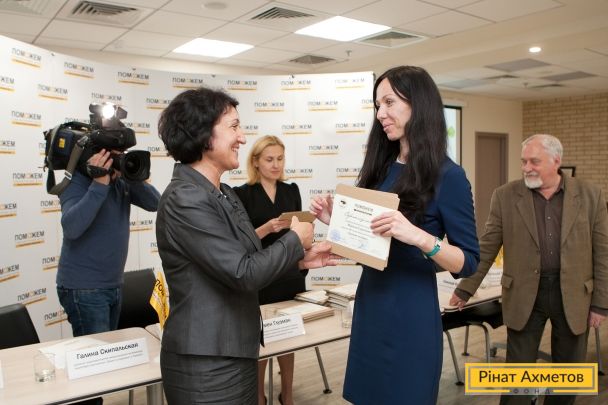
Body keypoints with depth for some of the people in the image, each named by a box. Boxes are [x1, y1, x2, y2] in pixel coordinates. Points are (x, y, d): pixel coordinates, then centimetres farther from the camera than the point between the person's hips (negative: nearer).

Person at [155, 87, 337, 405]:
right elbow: (244, 274, -23)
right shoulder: (184, 200, -21)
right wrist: (295, 239, -10)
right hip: (205, 365, -9)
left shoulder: (225, 195, 9)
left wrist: (300, 260, 2)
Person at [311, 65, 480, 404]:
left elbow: (469, 263, -14)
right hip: (369, 307, 7)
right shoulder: (382, 168, 5)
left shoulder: (448, 176, -14)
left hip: (412, 316, -6)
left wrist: (420, 237, -30)